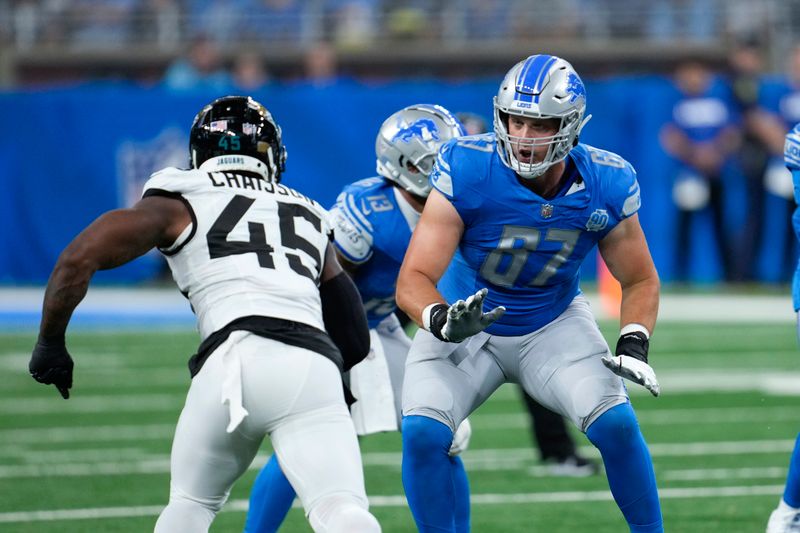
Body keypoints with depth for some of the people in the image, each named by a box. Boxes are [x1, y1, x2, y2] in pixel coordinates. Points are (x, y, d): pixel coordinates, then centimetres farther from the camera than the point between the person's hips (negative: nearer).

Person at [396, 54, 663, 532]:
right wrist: (444, 322, -47)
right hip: (466, 327, -1)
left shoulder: (605, 187, -18)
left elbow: (640, 281, -1)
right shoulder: (466, 171, -27)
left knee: (617, 425, -18)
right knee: (422, 433, -23)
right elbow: (413, 281, -26)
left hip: (554, 325, 1)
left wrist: (634, 344, -19)